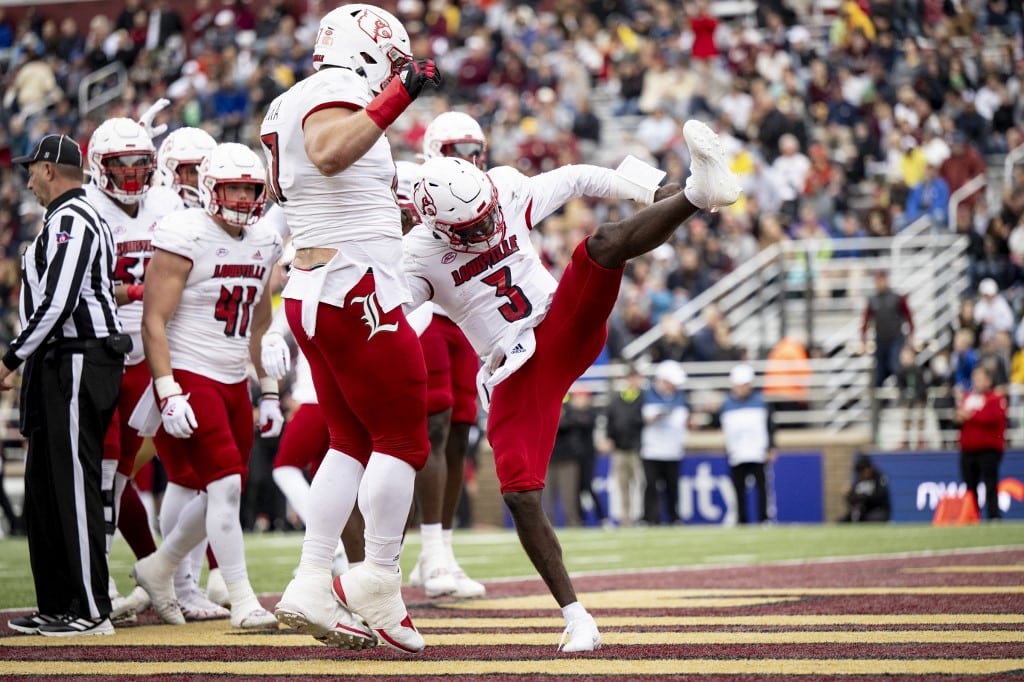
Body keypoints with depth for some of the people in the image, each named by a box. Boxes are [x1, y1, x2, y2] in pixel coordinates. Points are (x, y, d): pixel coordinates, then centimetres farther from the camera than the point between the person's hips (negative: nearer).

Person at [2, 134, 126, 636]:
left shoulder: (70, 221, -12)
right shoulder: (77, 219, 20)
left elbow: (58, 302, -21)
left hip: (76, 364, -11)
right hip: (62, 367, 11)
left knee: (75, 486, -9)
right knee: (44, 487, 13)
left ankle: (91, 611, -8)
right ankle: (57, 605, 17)